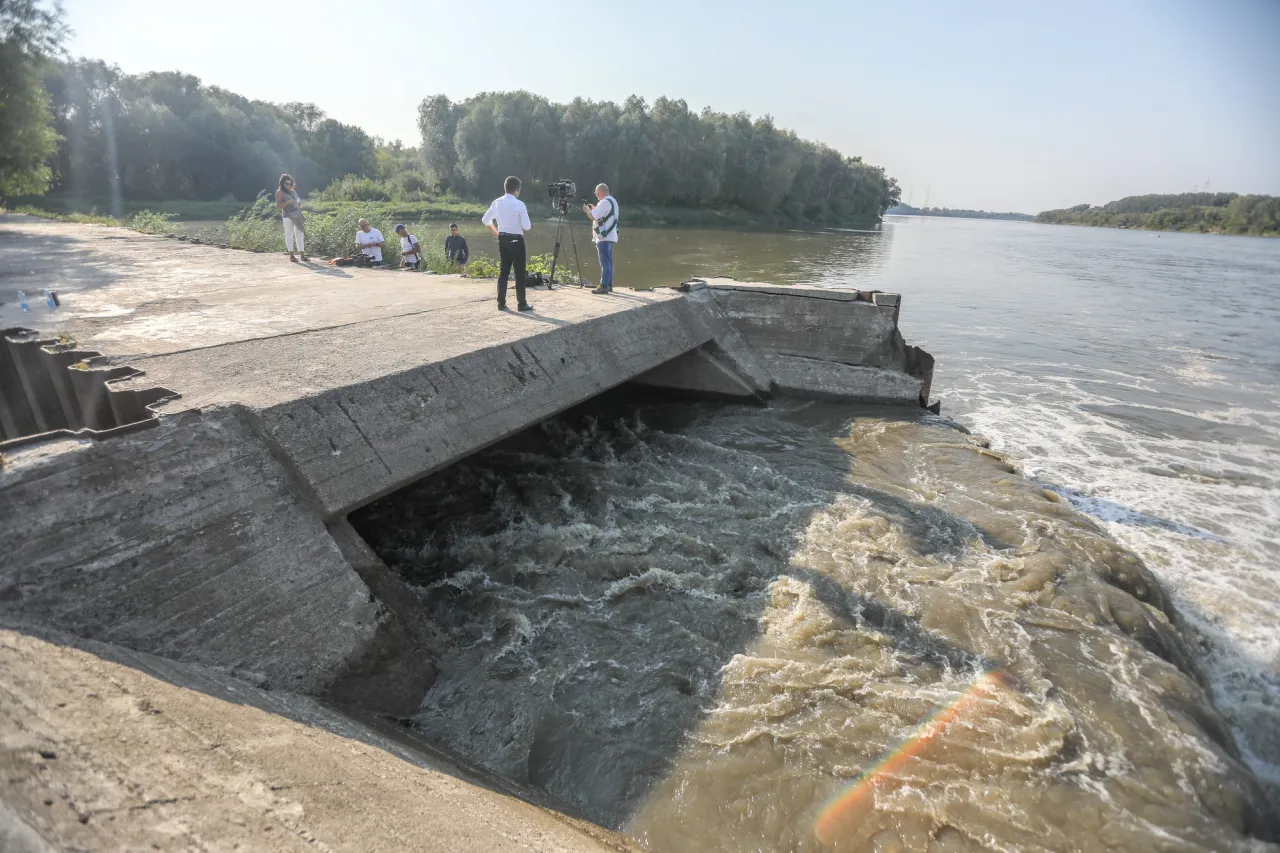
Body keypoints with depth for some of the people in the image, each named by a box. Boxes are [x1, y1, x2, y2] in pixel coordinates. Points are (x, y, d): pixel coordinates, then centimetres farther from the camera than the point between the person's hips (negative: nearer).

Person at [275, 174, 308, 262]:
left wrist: (299, 206, 1)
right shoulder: (280, 192, 2)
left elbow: (299, 203, 24)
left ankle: (302, 255, 4)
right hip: (287, 216, -5)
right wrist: (288, 202, -17)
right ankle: (291, 255, -1)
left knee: (299, 235, 3)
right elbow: (278, 205, -5)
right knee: (289, 235, -3)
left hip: (297, 215, 5)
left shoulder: (293, 191, 18)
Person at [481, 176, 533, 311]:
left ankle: (501, 303, 12)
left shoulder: (496, 203, 5)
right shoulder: (519, 204, -14)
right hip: (516, 240, -6)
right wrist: (530, 226, 7)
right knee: (519, 272, 2)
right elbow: (527, 226, -15)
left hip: (502, 239, 6)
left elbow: (485, 220, 14)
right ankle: (521, 304, 6)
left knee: (504, 271, 12)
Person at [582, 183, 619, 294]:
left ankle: (604, 286, -11)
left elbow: (593, 216, -17)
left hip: (604, 237, -10)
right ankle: (609, 285, 16)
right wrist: (594, 208, 18)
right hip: (611, 237, 10)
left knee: (605, 263, -10)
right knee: (609, 262, 12)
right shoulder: (613, 201, 18)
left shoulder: (604, 202, -13)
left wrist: (587, 210, 1)